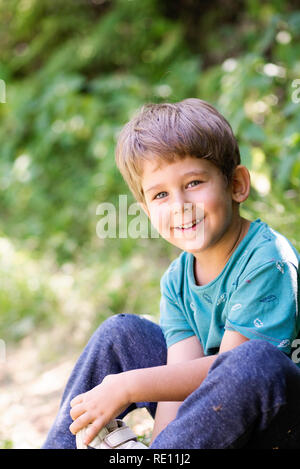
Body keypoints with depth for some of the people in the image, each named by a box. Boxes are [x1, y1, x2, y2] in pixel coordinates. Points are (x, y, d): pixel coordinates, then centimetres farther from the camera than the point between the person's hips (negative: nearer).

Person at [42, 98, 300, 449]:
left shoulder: (267, 262, -21)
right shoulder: (176, 281, 1)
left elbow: (230, 367, -26)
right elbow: (181, 371, -10)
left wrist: (128, 386, -26)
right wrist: (162, 439, -28)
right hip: (220, 416, 7)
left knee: (258, 357, -38)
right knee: (121, 332, 3)